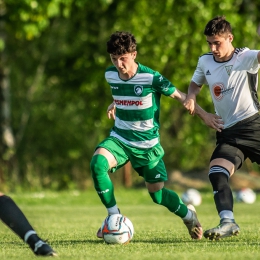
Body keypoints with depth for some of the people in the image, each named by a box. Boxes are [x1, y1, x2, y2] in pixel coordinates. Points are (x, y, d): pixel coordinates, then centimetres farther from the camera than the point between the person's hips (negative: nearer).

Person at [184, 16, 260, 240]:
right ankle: (228, 222, -25)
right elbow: (196, 84, 26)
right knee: (216, 173, -17)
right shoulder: (205, 62, 9)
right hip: (227, 132, 5)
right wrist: (191, 98, 5)